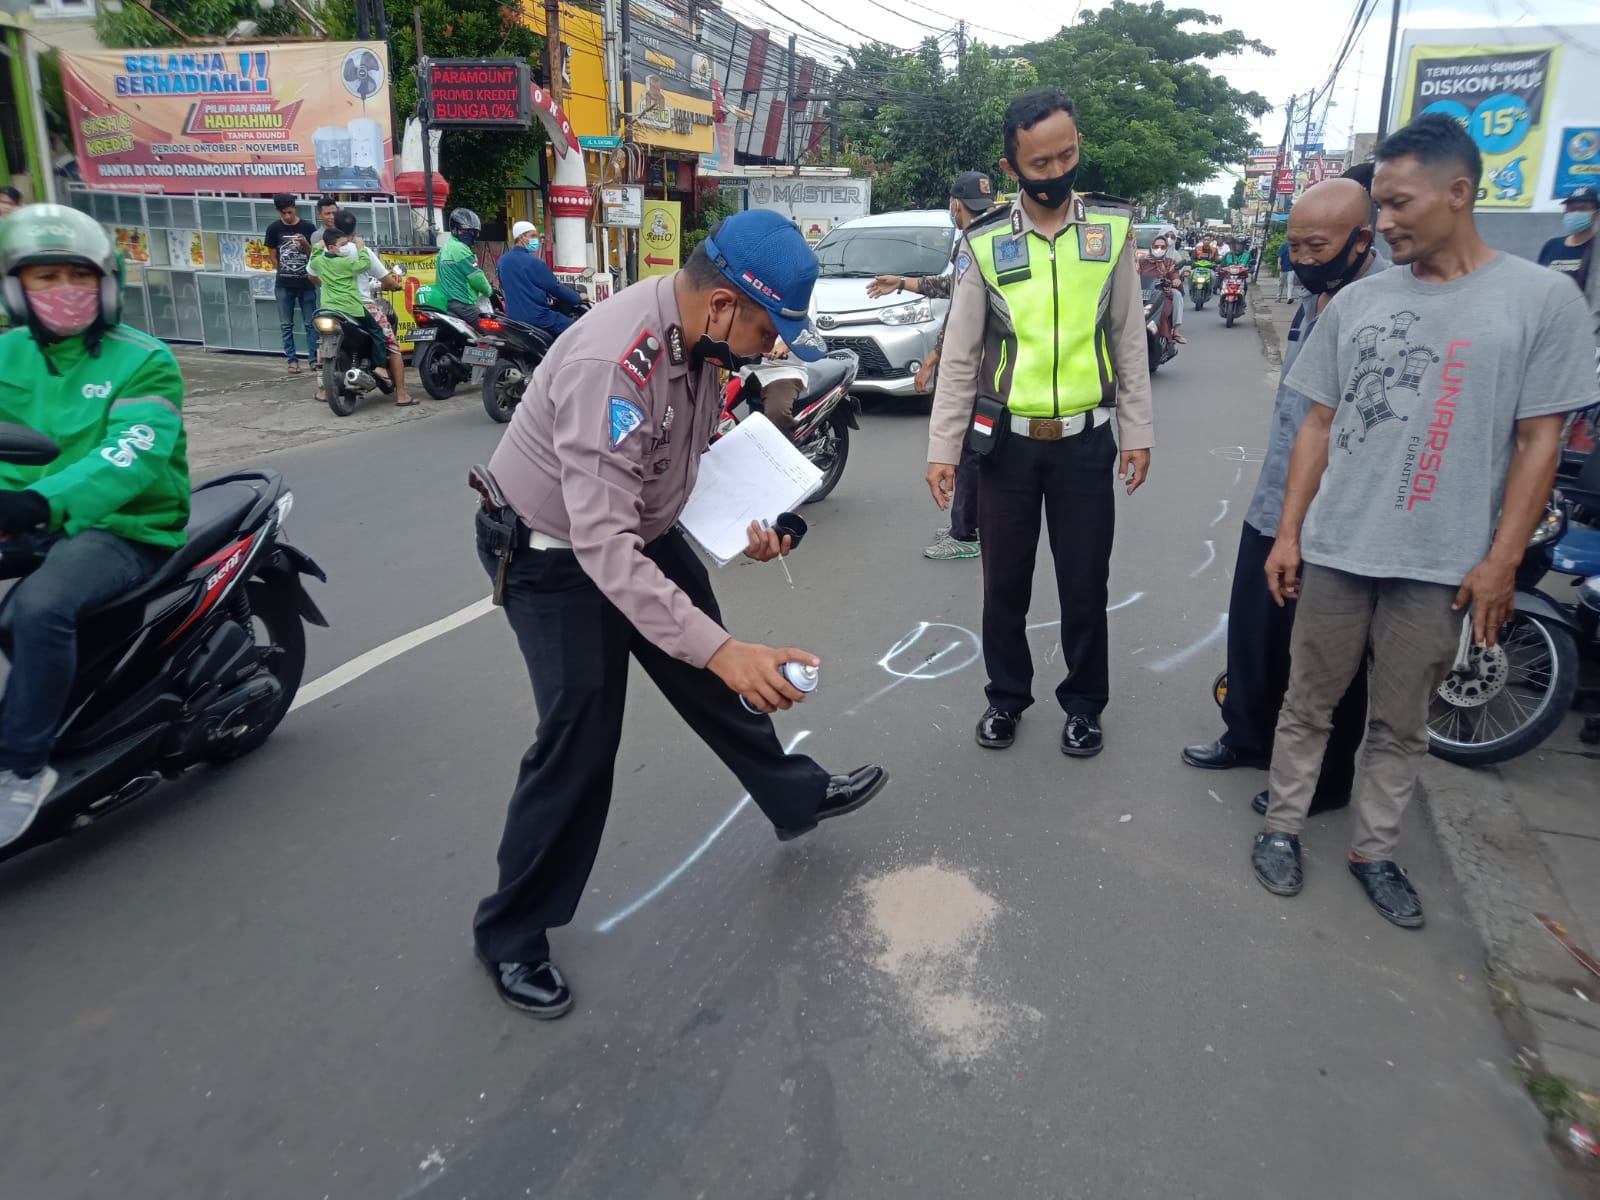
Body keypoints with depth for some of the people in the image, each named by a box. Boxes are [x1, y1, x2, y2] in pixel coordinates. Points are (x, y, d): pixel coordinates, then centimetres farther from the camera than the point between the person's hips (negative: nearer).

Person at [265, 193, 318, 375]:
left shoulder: (308, 227, -1)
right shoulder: (274, 229, 2)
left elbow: (314, 255, 1)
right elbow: (273, 257, 9)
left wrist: (305, 244, -17)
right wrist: (285, 273, 5)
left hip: (306, 283, -1)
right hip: (284, 285, 1)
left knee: (310, 324, 2)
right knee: (286, 325, 3)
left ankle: (314, 359, 8)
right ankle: (292, 360, 10)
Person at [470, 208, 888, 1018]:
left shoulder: (703, 336, -10)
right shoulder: (611, 364, -37)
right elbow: (601, 545, -41)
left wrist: (747, 522, -10)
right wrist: (723, 649, -45)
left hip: (644, 529, 8)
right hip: (555, 553, -7)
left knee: (709, 682, 20)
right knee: (580, 737, -6)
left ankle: (797, 798, 43)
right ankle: (510, 934, 14)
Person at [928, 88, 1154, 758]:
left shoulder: (1113, 230, 0)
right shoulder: (982, 244, -3)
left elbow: (1129, 341, 4)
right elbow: (959, 356, -2)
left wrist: (1137, 433, 2)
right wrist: (942, 448, -6)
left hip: (1086, 441, 0)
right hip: (1007, 442, 0)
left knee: (1085, 584, 9)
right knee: (1004, 583, 12)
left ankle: (1083, 703, 28)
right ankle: (1006, 696, 31)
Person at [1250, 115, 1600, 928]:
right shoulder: (1356, 303, 5)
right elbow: (1319, 425, 8)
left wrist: (1501, 561, -7)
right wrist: (1287, 532, 4)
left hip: (1441, 564, -2)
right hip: (1333, 551, 2)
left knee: (1400, 723, 12)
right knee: (1308, 705, 11)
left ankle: (1374, 851, 27)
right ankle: (1282, 827, 27)